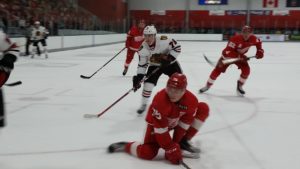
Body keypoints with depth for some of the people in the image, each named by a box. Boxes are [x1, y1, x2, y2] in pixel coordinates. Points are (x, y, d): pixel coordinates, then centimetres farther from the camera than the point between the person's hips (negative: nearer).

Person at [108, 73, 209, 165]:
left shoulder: (191, 100, -27)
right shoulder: (160, 100, -37)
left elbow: (184, 125, -18)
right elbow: (160, 129, -32)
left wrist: (176, 143, -19)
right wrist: (171, 150, -30)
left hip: (177, 121, 5)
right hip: (158, 123, -5)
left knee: (203, 108, -10)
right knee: (147, 153, -24)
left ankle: (184, 142, -2)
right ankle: (124, 146, 6)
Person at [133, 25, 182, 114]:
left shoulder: (164, 40, -31)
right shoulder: (143, 48, -21)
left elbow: (177, 47, -22)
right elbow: (142, 64, -12)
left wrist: (169, 58, -30)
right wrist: (138, 77, -20)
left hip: (170, 63, -1)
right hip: (154, 65, 1)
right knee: (148, 83, -11)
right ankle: (144, 104, 8)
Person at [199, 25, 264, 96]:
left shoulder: (253, 38, -18)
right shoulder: (235, 39, -36)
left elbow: (258, 42, 8)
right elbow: (228, 52, -38)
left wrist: (259, 51, -6)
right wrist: (240, 57, -44)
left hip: (240, 56, 4)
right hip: (228, 55, -4)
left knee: (246, 70, -15)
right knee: (218, 70, -8)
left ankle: (239, 86, 8)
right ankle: (207, 85, 8)